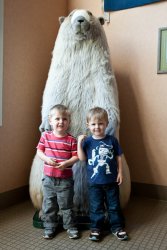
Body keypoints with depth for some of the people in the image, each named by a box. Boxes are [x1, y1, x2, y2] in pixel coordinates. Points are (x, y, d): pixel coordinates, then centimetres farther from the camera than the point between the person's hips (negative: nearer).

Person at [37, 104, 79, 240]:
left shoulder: (71, 140, -9)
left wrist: (66, 163, -24)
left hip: (65, 179, -2)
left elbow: (76, 156, -8)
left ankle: (71, 226, 28)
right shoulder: (45, 136, -3)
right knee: (49, 204, 15)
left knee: (66, 204, 10)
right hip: (49, 177, 2)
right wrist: (47, 159, -17)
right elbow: (39, 151, 2)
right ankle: (50, 226, 33)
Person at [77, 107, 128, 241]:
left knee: (114, 205, 14)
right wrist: (79, 143, -17)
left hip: (111, 180, 1)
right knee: (96, 207, 13)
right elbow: (82, 158, -9)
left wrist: (120, 172, -1)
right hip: (94, 181, 0)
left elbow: (118, 157, 3)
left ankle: (117, 227, 31)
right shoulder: (87, 141, -4)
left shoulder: (112, 140, -4)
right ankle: (96, 228, 29)